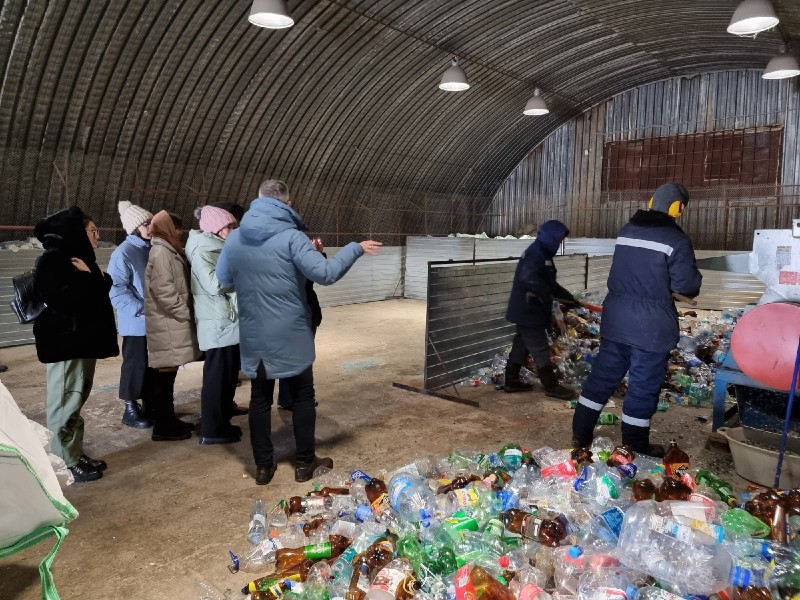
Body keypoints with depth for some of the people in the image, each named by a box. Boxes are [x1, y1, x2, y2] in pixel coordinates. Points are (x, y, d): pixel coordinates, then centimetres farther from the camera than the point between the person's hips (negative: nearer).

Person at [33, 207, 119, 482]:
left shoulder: (80, 259, 18)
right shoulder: (52, 260, -11)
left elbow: (91, 296, 20)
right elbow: (60, 299, -25)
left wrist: (99, 280, 1)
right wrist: (90, 278, -14)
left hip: (83, 340, 10)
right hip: (65, 342, -10)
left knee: (75, 402, 14)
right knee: (65, 404, -4)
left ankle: (75, 455, 23)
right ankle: (65, 464, 4)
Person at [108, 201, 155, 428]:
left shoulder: (152, 249, 9)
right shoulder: (123, 253, -13)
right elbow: (116, 289, -17)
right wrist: (142, 310, -19)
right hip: (136, 323, -7)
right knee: (136, 365, 3)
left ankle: (150, 406, 26)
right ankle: (131, 410, 16)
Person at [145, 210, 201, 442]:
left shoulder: (169, 251, 19)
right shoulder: (161, 252, -12)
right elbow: (163, 290, -22)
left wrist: (186, 313, 13)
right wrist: (186, 313, -16)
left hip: (173, 322, 10)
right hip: (167, 323, -10)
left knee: (168, 373, 14)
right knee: (166, 374, -5)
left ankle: (167, 420, 22)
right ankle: (162, 426, 2)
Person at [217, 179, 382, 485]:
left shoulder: (235, 238, 4)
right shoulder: (290, 236, -13)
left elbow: (223, 279, 16)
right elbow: (325, 273, -22)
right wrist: (356, 249, -10)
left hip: (253, 336, 4)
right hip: (291, 334, -4)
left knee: (260, 398, 13)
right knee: (302, 396, 10)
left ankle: (263, 465, 21)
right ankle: (304, 462, 19)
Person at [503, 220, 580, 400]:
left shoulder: (542, 253, 16)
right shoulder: (535, 254, -19)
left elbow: (550, 283, 23)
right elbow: (528, 277, -38)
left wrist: (568, 297, 19)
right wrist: (546, 295, -28)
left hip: (525, 310, 11)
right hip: (528, 311, -11)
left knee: (522, 345, 16)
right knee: (540, 349, -1)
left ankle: (512, 381, 25)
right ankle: (551, 387, 9)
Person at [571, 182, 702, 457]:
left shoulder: (626, 231, 10)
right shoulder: (676, 239, -11)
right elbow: (686, 284, -12)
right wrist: (694, 279, 11)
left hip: (616, 318, 6)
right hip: (651, 325, -6)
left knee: (603, 374, 13)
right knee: (644, 384, 6)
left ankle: (580, 434, 20)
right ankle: (635, 446, 18)